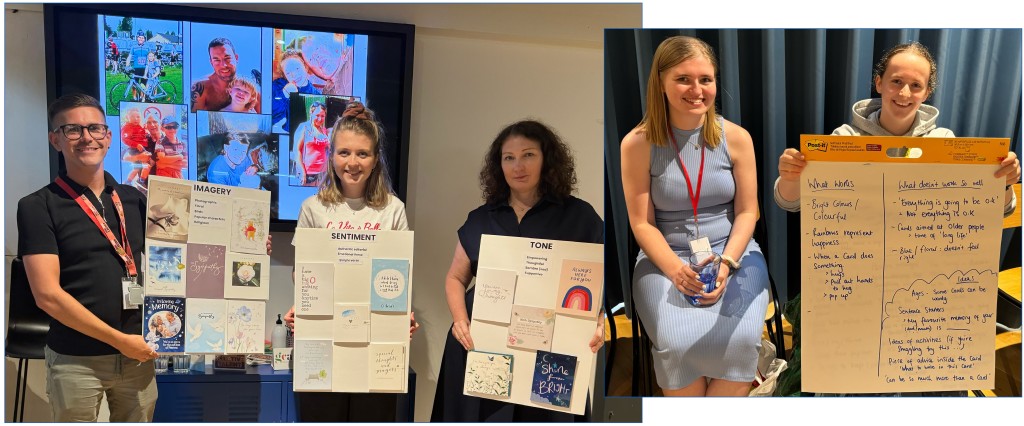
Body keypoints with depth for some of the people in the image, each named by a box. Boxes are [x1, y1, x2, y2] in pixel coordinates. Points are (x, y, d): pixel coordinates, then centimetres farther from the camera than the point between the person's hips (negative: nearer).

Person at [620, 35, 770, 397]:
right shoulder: (638, 143, -7)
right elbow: (642, 222, -5)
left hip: (733, 251, 1)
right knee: (677, 344, -27)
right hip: (665, 258, -1)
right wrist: (675, 268, -19)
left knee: (740, 340, -27)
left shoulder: (736, 137, -1)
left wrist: (726, 263, -14)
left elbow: (747, 211, 2)